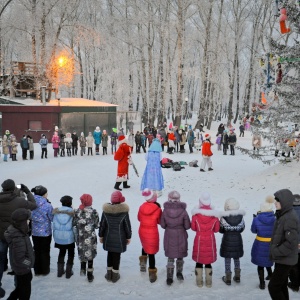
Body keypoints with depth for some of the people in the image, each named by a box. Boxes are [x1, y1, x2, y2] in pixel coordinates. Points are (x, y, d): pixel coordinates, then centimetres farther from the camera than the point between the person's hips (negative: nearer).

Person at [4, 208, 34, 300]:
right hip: (23, 270, -8)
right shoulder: (19, 239, -37)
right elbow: (19, 259, -33)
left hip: (20, 268, 8)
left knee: (19, 287, 29)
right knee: (25, 292, 14)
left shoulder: (16, 230, -7)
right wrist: (29, 263, -16)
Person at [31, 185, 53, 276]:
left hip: (35, 232, 4)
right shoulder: (47, 205, -21)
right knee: (45, 252, 13)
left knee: (37, 251, 17)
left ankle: (37, 271, 26)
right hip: (46, 232, -3)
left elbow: (30, 216, 4)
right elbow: (52, 218, -10)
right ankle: (45, 270, 24)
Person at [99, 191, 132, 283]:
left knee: (110, 254, 18)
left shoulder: (106, 210, -10)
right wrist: (128, 237, 5)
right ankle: (115, 275, 19)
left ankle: (109, 273, 28)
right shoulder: (124, 211, -15)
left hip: (108, 237, 2)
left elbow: (102, 224, -2)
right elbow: (127, 226, -8)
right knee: (117, 255, 9)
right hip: (119, 238, -2)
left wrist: (101, 235, 11)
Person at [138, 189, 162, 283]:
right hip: (152, 233, -3)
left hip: (142, 231, 4)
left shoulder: (142, 207, -7)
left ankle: (143, 262, 36)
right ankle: (152, 273, 10)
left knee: (145, 246, 32)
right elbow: (159, 221, -2)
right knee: (151, 252, 4)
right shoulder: (157, 209, -16)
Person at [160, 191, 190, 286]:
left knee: (170, 257, 12)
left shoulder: (165, 211, -13)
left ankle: (169, 278, 12)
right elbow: (187, 226, -11)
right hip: (180, 237, -1)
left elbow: (162, 225, -4)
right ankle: (179, 273, 33)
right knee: (180, 256, 21)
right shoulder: (183, 211, -17)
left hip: (169, 237, 1)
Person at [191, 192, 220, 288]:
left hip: (199, 240, -1)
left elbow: (193, 227, -3)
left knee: (199, 261, 12)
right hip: (210, 240, 1)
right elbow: (216, 229, -2)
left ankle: (199, 281, 17)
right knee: (208, 261, 13)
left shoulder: (196, 214, -13)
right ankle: (209, 282, 18)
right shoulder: (214, 214, -10)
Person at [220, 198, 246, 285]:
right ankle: (237, 276, 29)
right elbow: (242, 229, 2)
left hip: (227, 240, -2)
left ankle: (228, 278, 18)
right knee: (236, 258, 21)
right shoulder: (240, 217, -11)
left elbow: (221, 230, -7)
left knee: (227, 259, 10)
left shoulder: (223, 217, -18)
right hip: (237, 240, 3)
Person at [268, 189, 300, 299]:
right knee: (281, 286, 18)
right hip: (282, 259, 9)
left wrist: (275, 253, -20)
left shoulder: (289, 218, -23)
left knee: (273, 287, -5)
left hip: (285, 260, -9)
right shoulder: (282, 215, 6)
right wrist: (274, 252, 11)